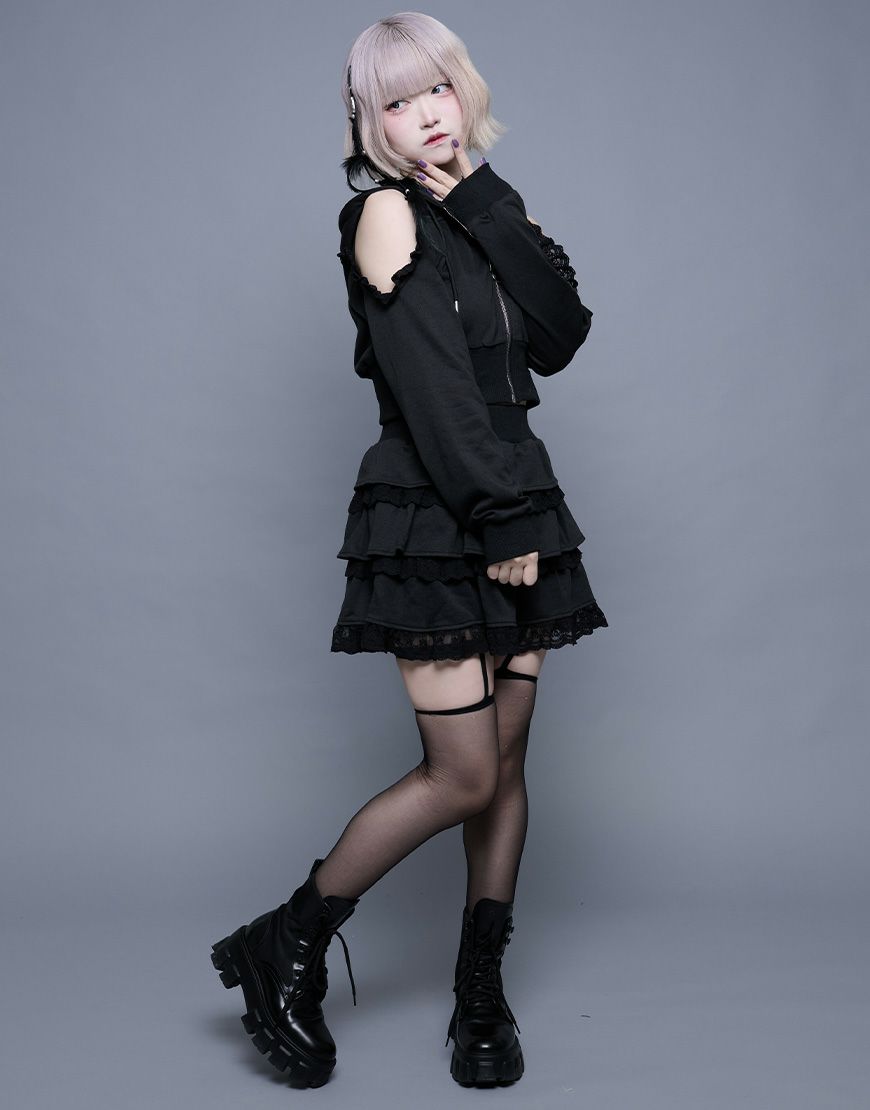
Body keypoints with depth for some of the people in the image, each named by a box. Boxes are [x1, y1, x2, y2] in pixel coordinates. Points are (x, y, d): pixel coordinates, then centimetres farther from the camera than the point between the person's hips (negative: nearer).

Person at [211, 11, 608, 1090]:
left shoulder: (492, 210, 15)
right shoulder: (385, 211, -6)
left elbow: (561, 339, -1)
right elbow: (433, 385, -14)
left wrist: (483, 207, -5)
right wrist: (501, 520, -16)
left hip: (517, 508, 7)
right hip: (431, 525, -7)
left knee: (505, 768, 7)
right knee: (463, 775, -7)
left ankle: (481, 995, 21)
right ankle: (284, 950, 11)